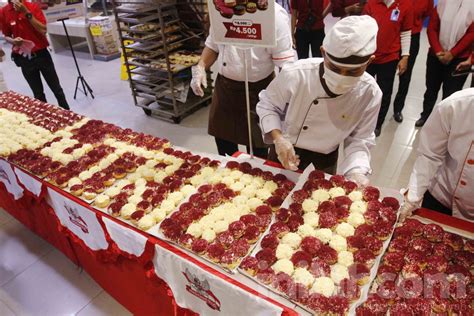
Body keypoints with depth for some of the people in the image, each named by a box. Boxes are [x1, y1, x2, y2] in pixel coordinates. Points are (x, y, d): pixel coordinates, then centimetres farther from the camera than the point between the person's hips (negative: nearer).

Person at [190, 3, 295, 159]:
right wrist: (200, 68, -2)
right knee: (223, 138, 20)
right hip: (224, 86, 6)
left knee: (256, 148, 9)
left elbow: (285, 62, -18)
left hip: (257, 91, -6)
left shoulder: (274, 14, -18)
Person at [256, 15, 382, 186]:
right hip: (287, 148, -1)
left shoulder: (370, 94, -24)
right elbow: (267, 105, -15)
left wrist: (357, 172, -30)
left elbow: (360, 140, -13)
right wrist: (278, 137, -31)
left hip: (327, 154, 2)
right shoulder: (295, 74, -32)